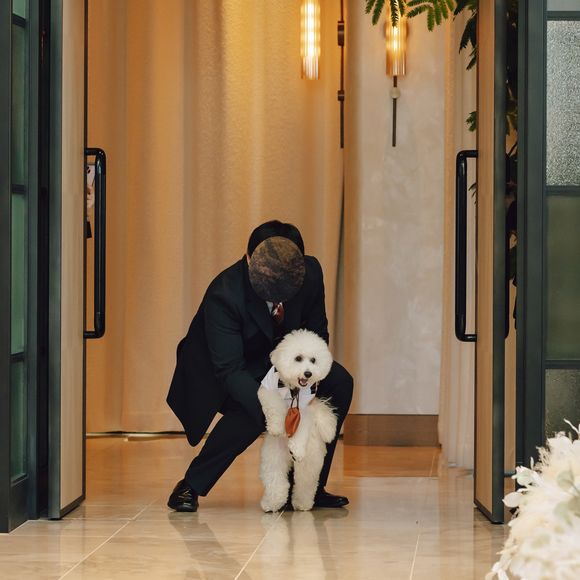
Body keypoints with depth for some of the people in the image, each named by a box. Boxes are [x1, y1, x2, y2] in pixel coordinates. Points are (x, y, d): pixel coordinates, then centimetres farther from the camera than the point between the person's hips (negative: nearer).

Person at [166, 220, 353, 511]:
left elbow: (316, 334, -6)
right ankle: (191, 486, -16)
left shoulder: (310, 272, -21)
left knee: (339, 383, -15)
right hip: (222, 371, -6)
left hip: (276, 357, 6)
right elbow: (229, 370, -36)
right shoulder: (223, 293, -35)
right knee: (251, 413, -35)